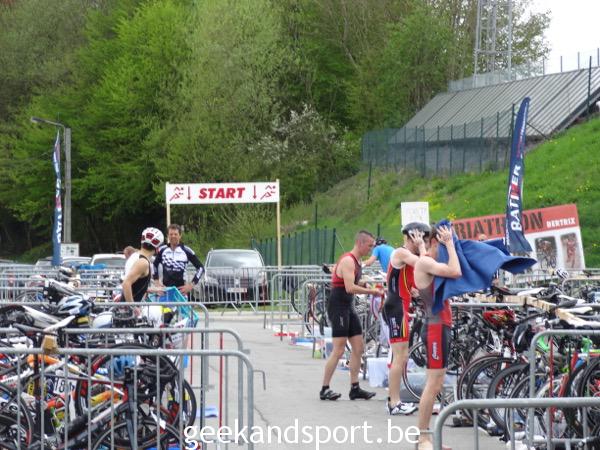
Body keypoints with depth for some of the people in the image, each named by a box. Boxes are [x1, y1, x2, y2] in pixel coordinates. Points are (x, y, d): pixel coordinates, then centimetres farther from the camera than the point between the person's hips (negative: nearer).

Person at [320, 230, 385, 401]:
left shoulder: (355, 261, 15)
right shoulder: (348, 261, -16)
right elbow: (349, 288, -25)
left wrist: (367, 285, 8)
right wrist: (371, 291, -20)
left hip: (348, 308, 10)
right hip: (338, 308, -10)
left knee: (358, 348, 8)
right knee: (339, 350, -11)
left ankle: (355, 388, 13)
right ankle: (325, 389, -5)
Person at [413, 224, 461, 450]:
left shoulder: (432, 264, 18)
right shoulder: (425, 262, -13)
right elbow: (456, 272, -24)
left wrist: (450, 244, 11)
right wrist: (450, 244, -13)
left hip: (441, 327, 10)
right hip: (435, 328, -10)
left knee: (436, 385, 12)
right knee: (433, 385, -11)